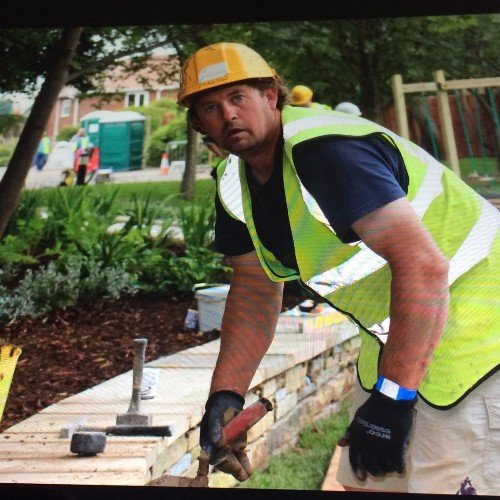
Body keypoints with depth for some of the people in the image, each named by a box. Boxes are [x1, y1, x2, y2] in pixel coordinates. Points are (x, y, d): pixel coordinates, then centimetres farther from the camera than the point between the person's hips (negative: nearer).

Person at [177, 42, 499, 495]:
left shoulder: (323, 150, -25)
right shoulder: (236, 183, 5)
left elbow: (424, 267, -32)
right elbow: (256, 292, 13)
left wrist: (391, 398, -30)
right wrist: (225, 395, 1)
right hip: (395, 334, 9)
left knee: (441, 483, -13)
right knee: (365, 480, 14)